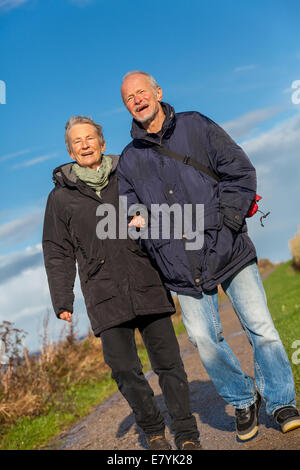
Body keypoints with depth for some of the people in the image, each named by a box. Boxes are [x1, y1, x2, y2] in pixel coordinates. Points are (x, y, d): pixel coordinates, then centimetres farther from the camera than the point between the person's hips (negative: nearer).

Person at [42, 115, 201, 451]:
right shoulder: (61, 197, 9)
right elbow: (57, 254, 10)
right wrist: (62, 302, 4)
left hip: (147, 285, 1)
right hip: (105, 296, 0)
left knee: (167, 361, -1)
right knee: (124, 369, -2)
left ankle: (187, 436, 12)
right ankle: (153, 432, 20)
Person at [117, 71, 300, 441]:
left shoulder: (197, 127, 7)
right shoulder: (129, 161, 12)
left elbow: (241, 172, 3)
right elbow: (132, 215, 13)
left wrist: (224, 222, -9)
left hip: (227, 248, -1)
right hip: (182, 265, 2)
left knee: (260, 325, -3)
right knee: (203, 337, -3)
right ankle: (243, 401, 21)